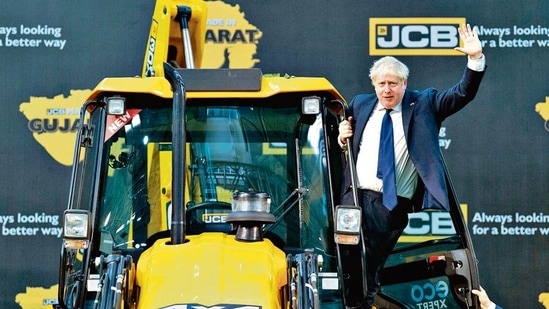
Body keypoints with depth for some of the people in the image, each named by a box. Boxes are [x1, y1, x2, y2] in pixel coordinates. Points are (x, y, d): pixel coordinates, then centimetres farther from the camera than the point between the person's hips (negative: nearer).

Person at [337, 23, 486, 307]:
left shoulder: (424, 104, 9)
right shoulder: (360, 104, 17)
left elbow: (463, 94, -1)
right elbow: (346, 143, 27)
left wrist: (476, 58, -14)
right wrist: (343, 138, 3)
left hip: (394, 207, -2)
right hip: (355, 198, 2)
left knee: (375, 267, -2)